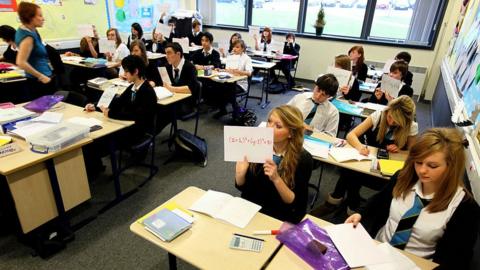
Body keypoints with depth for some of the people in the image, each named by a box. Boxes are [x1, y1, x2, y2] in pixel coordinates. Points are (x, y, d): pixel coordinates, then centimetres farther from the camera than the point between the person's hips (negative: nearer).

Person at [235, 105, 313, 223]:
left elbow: (295, 203, -13)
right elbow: (241, 186, 0)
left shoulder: (303, 159, -15)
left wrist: (276, 179, -27)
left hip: (278, 218, -2)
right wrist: (240, 172, -22)